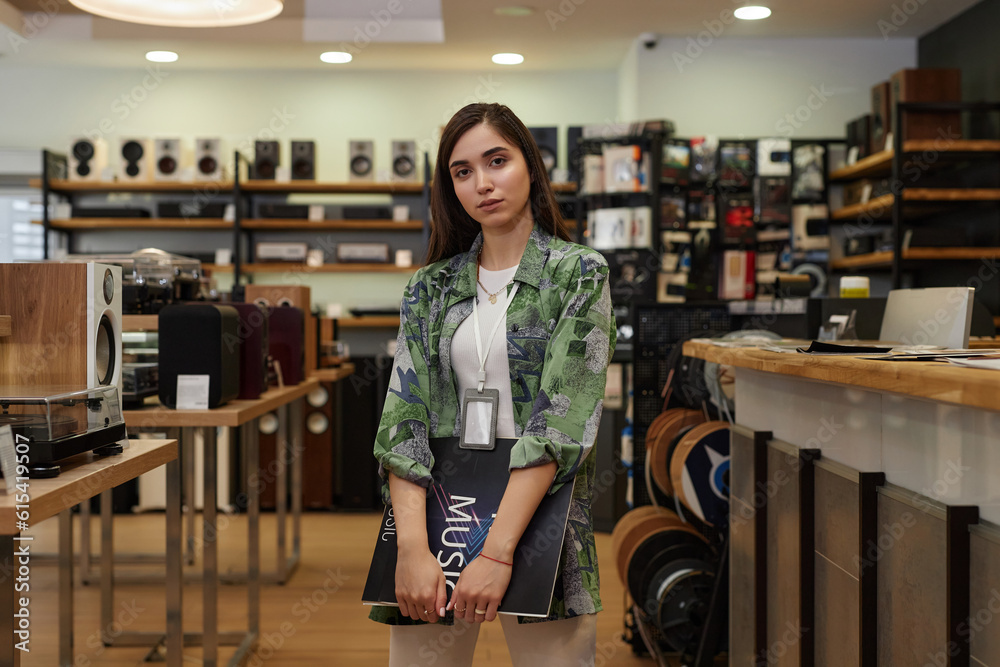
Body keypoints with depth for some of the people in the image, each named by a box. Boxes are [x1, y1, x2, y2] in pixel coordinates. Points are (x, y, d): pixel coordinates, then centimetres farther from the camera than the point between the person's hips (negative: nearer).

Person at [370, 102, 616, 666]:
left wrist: (497, 551, -21)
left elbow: (562, 419, -13)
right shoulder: (431, 287, 8)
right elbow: (404, 416, -1)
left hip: (539, 521, -2)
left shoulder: (580, 275, -2)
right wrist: (412, 548, -15)